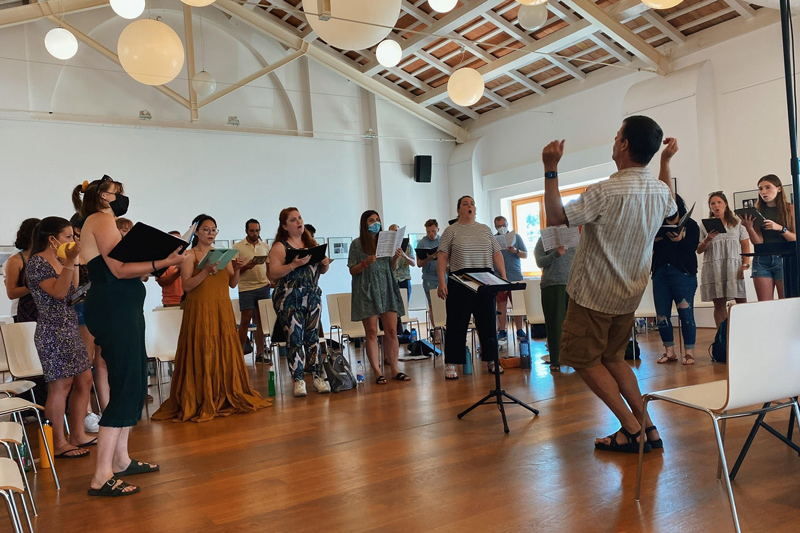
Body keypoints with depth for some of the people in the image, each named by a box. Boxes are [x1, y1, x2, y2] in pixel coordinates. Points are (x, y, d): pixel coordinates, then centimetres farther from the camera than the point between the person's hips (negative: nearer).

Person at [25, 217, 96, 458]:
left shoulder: (58, 261, 16)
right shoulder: (37, 262, -10)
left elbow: (73, 290, 18)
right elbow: (58, 292, -20)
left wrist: (74, 262, 13)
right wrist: (69, 261, -24)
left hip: (70, 329, 9)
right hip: (53, 331, -9)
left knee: (84, 381, 11)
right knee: (60, 386, -5)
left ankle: (78, 435, 20)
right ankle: (58, 444, 5)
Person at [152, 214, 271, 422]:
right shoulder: (189, 255, 0)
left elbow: (232, 283, 12)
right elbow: (187, 285, -11)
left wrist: (236, 270, -7)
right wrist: (205, 271, -23)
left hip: (222, 310, 5)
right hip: (200, 311, -4)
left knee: (226, 352, 5)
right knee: (202, 354, -5)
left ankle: (228, 397, 13)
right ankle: (202, 402, 1)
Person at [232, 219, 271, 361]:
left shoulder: (265, 246, 11)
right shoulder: (238, 247, 1)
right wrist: (246, 267, -19)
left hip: (263, 286, 3)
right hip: (246, 287, -3)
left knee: (262, 320, 4)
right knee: (246, 319, -2)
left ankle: (260, 353, 9)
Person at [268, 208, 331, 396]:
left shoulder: (311, 243, 14)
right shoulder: (280, 247, -2)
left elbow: (321, 271, 19)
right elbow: (273, 274, -13)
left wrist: (325, 264, -3)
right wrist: (295, 264, -22)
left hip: (313, 296, 5)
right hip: (289, 299, -5)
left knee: (313, 337, 6)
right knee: (294, 338, -3)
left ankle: (318, 376, 12)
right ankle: (298, 380, 5)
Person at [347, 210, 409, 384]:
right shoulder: (357, 244, 2)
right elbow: (352, 271, 0)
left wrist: (396, 258, -3)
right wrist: (365, 263, -16)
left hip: (386, 288, 3)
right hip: (367, 290, -3)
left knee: (391, 330, 1)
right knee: (372, 332, -2)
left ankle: (395, 369, 8)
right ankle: (377, 372, 3)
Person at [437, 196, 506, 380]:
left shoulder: (485, 229, 14)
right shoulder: (451, 230, 3)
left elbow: (497, 254, 13)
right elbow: (442, 257, -2)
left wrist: (504, 278, 4)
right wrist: (441, 282, -12)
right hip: (460, 282, -3)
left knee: (488, 321, 8)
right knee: (457, 323, 0)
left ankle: (491, 360, 18)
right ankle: (451, 364, 6)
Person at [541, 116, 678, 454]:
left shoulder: (606, 192, -23)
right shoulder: (659, 189, 0)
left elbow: (555, 216, -17)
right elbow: (673, 216, 25)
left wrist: (550, 170, -16)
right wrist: (666, 163, 25)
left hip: (594, 294, -7)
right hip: (630, 294, 8)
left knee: (585, 360, 6)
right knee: (612, 359, 20)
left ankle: (632, 430, 6)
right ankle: (648, 429, 17)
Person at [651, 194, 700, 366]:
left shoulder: (690, 224, 6)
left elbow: (692, 247, -6)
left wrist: (680, 240, -22)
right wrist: (653, 240, -11)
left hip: (682, 272, -4)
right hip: (660, 272, 4)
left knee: (685, 313, -4)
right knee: (662, 314, 4)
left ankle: (689, 352, 4)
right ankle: (669, 351, 14)